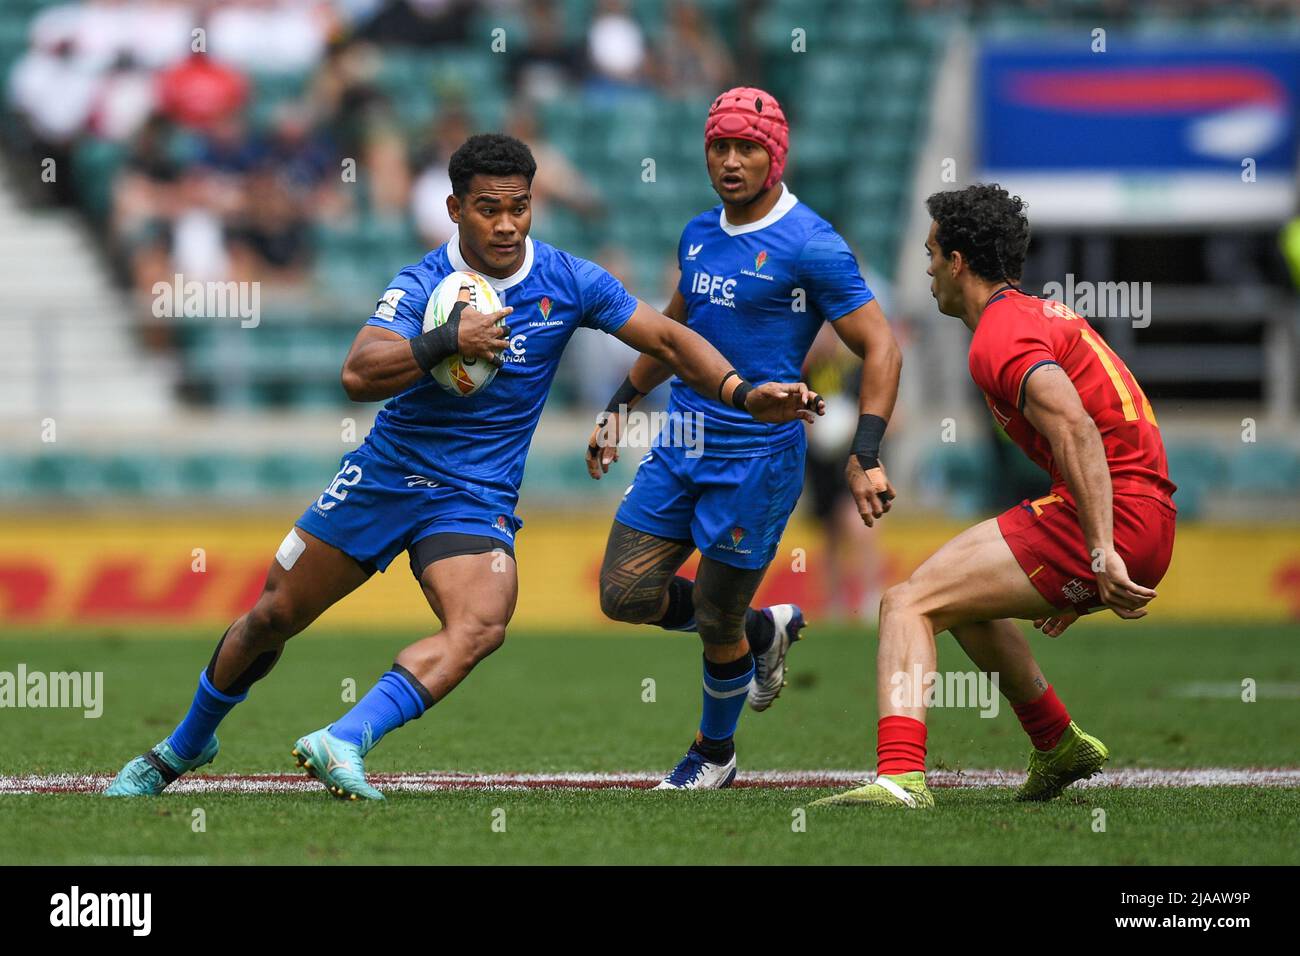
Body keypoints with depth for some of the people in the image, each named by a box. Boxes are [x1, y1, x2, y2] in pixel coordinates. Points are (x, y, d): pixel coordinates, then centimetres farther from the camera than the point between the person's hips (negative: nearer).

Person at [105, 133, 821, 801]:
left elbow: (667, 339, 2)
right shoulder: (422, 286, -11)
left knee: (481, 627, -29)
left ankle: (343, 744, -38)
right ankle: (184, 747, 30)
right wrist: (445, 343, -36)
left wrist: (744, 393, -10)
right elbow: (358, 376, -25)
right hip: (385, 474, 0)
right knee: (273, 616, 6)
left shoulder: (567, 282, -4)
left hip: (477, 496, 0)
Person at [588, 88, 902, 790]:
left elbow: (879, 347, -12)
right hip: (681, 444, 7)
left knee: (716, 624, 0)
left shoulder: (810, 245, -12)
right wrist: (619, 405, 24)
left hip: (758, 453, -7)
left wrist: (865, 457, -20)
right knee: (625, 594, 2)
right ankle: (764, 630, 26)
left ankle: (715, 754, 26)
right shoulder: (699, 235, 10)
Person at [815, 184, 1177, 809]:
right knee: (966, 602, 29)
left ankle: (900, 775, -31)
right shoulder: (1043, 314, 22)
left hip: (1112, 517, -10)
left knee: (907, 605, -13)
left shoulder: (999, 339, -10)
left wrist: (1101, 554, -32)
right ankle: (1059, 747, 37)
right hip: (1150, 521, 10)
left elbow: (1075, 429, -26)